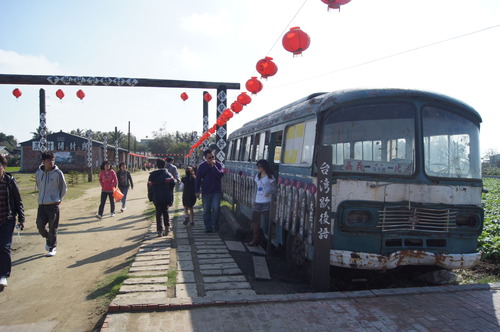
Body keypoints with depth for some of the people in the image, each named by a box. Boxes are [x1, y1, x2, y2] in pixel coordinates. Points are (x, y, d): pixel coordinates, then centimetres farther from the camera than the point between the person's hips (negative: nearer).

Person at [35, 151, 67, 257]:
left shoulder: (58, 173, -8)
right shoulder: (38, 172, 2)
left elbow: (64, 188, 2)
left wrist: (59, 199, 0)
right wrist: (42, 197, 12)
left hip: (53, 204, -3)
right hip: (41, 204, 3)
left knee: (53, 228, 1)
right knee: (40, 225, 2)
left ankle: (52, 247, 16)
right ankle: (48, 239, 32)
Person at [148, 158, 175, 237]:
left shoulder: (152, 175, 2)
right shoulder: (168, 174, -3)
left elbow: (149, 187, 3)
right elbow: (172, 184, -12)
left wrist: (150, 198, 11)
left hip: (156, 198, 1)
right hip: (166, 197, 0)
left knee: (158, 213, 7)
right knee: (165, 211, 17)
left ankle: (159, 230, 3)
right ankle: (166, 227, 8)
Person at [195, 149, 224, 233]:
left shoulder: (218, 165, -1)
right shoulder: (202, 166, 1)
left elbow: (220, 175, -15)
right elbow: (198, 179, 4)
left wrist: (214, 166, -19)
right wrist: (197, 191, 1)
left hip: (216, 191, -1)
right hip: (205, 192, 2)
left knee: (216, 208, -12)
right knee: (206, 210, 6)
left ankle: (215, 225, 9)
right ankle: (208, 227, 15)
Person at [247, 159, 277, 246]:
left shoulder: (270, 176, -6)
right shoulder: (257, 176, 13)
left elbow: (274, 188, -10)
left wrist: (269, 192, -28)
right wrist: (254, 200, 17)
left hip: (266, 203, -7)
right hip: (257, 202, 7)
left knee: (269, 220, -4)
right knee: (255, 220, 8)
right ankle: (255, 239, 18)